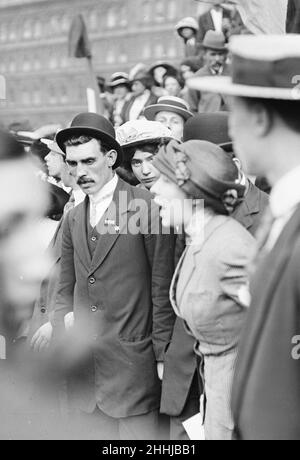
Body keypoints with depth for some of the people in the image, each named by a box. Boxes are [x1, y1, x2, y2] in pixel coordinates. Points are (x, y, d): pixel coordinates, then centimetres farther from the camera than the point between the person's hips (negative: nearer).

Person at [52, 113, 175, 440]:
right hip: (85, 367, 5)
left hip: (133, 363, -5)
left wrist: (162, 354, -6)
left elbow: (162, 287, -7)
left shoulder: (146, 207, -7)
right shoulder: (73, 219, 11)